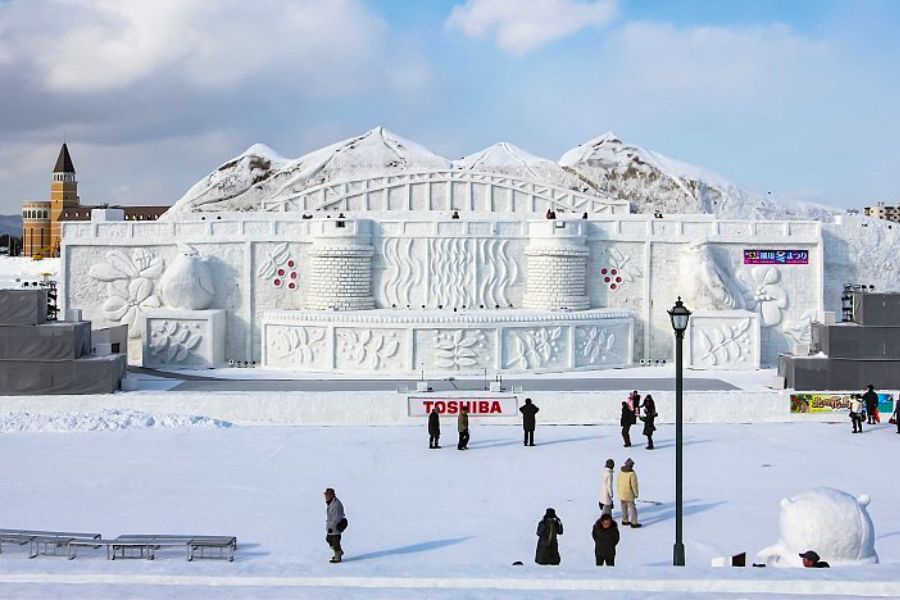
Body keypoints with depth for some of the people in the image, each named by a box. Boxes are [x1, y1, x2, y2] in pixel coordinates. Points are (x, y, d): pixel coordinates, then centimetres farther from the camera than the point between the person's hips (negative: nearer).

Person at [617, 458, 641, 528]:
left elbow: (618, 483, 8)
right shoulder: (632, 473, -19)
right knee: (632, 508, 2)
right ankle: (634, 523, 4)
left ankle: (625, 521, 28)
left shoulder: (621, 472, 0)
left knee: (624, 508, 18)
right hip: (629, 494, -7)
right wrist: (636, 494, -5)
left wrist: (618, 492, 19)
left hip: (621, 494, 7)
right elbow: (634, 485, -17)